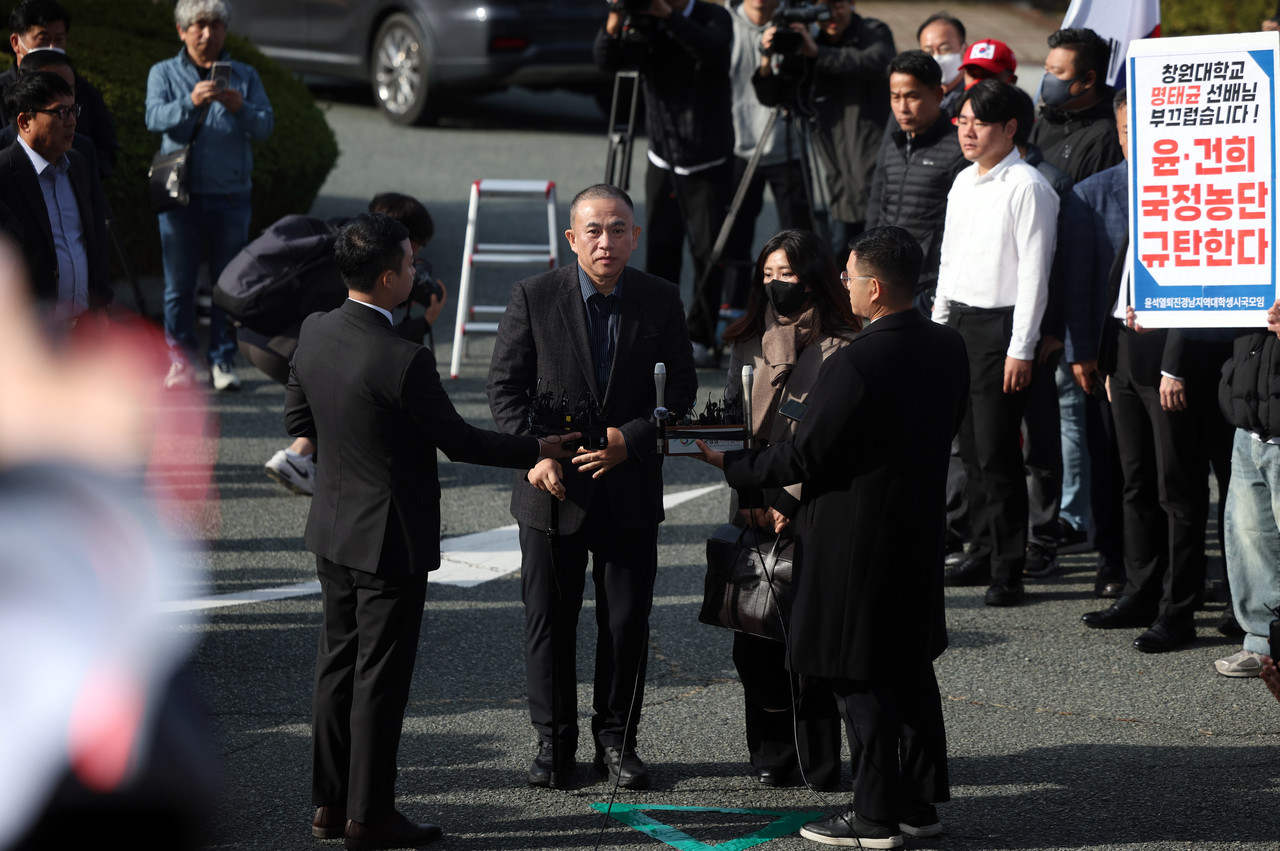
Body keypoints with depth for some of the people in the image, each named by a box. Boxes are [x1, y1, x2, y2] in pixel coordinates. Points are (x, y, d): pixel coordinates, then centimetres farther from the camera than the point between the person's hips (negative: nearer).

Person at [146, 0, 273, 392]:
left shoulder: (244, 76, 11)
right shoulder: (164, 74, 6)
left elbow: (265, 126, -1)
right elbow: (155, 118, -12)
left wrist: (241, 109, -23)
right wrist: (190, 102, -31)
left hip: (231, 196, 1)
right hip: (181, 194, -1)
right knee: (179, 284, 1)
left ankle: (222, 360, 10)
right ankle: (180, 361, 10)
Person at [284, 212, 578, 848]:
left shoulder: (314, 333, -4)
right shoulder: (403, 361, -25)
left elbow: (297, 421, 9)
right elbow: (458, 440, -14)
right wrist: (537, 450, -2)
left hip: (333, 530, 7)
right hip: (391, 536, -7)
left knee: (338, 665, 16)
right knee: (381, 677, 2)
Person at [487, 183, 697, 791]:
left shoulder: (660, 301, 0)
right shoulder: (534, 297, -4)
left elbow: (681, 388, 3)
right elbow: (505, 386, -1)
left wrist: (632, 439, -12)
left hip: (630, 488, 1)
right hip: (554, 489, -1)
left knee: (628, 622, 5)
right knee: (548, 620, 5)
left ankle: (616, 741, 19)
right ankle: (554, 743, 17)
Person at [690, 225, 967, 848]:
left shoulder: (854, 364, -23)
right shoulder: (948, 348, 1)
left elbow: (803, 459, -18)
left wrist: (731, 464, -4)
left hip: (856, 538, -8)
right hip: (920, 533, 8)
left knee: (860, 681, 2)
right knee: (911, 668, 16)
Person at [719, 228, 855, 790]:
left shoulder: (839, 352, -4)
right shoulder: (747, 345, 12)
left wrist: (789, 502, -12)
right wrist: (754, 499, -2)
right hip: (755, 513, 5)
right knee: (755, 639, 3)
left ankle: (819, 758, 2)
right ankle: (771, 756, 13)